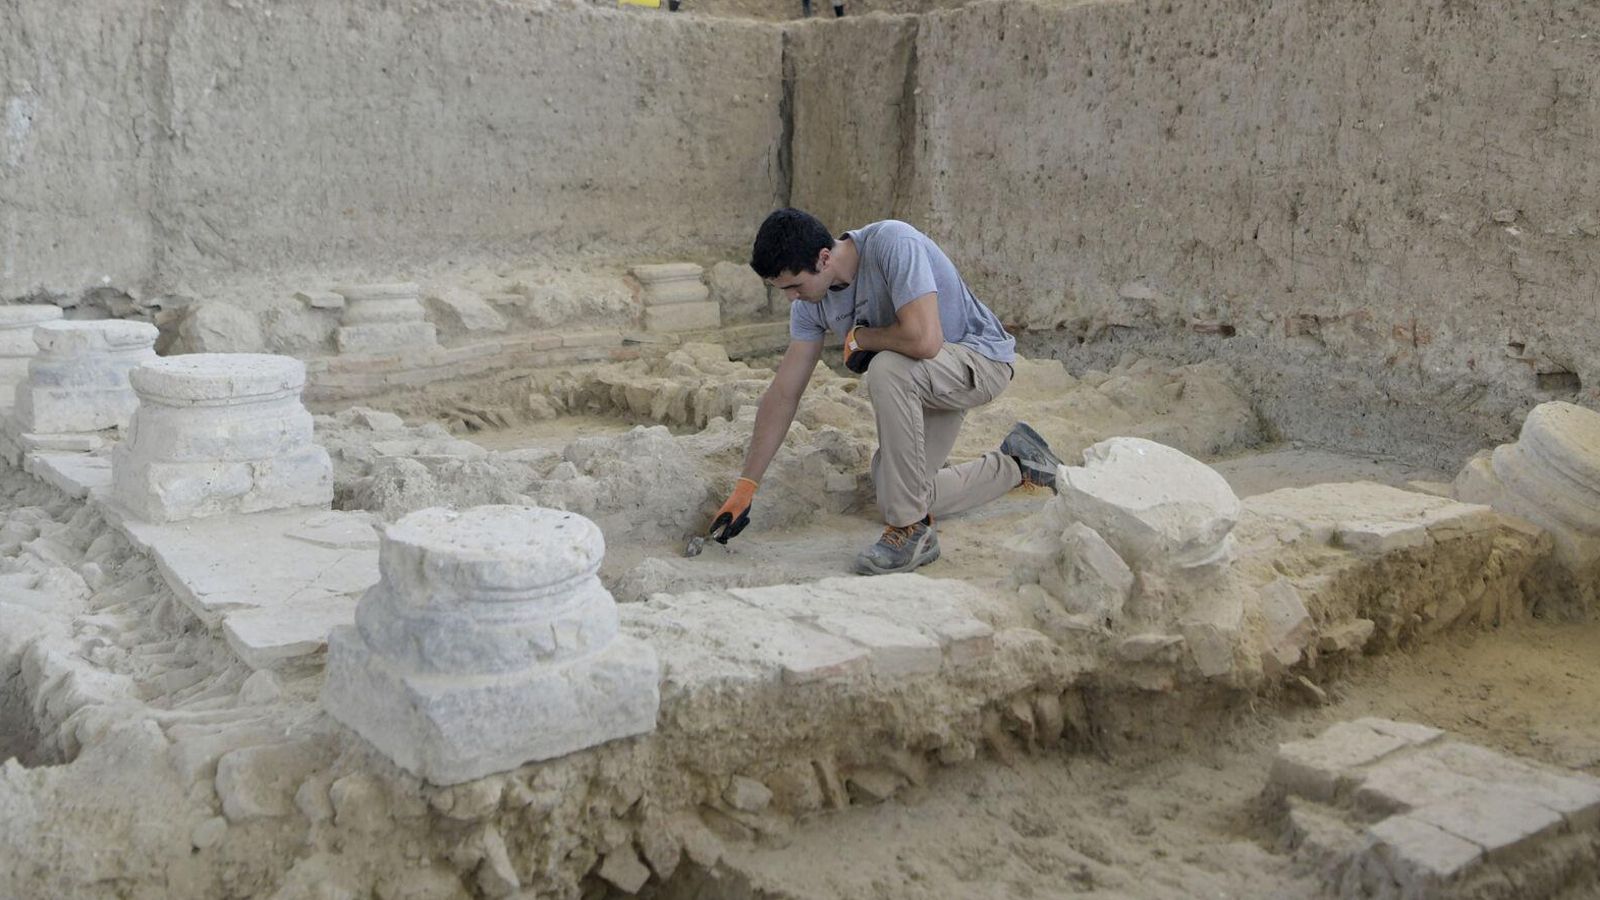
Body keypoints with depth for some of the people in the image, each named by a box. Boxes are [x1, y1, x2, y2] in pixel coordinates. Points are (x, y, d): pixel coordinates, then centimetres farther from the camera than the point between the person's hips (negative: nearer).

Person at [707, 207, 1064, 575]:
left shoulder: (892, 243, -30)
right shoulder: (810, 302, -8)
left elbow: (923, 341, -40)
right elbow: (783, 394, -4)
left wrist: (858, 338, -20)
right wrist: (745, 488, -5)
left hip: (981, 358, -8)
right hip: (921, 384, 8)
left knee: (886, 369, -37)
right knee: (895, 499, 4)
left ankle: (913, 529, -25)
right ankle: (1015, 465, 24)